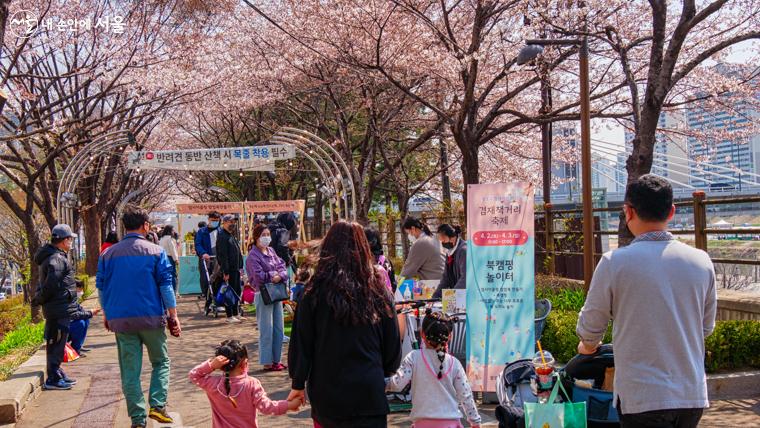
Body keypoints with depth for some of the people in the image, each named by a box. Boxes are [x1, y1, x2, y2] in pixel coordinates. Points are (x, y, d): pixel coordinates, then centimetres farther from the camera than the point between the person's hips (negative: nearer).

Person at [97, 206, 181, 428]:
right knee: (161, 362, 14)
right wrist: (173, 316, 0)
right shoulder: (155, 251, -2)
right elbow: (166, 285, -4)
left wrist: (107, 315, 23)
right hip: (151, 318, -2)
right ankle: (157, 405, -3)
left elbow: (102, 288, 11)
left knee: (130, 371, 7)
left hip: (120, 320, 2)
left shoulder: (109, 254, 6)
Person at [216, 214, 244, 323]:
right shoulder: (222, 236, -13)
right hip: (229, 270, -9)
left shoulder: (232, 235, 17)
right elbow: (222, 255, -19)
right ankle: (229, 316, 3)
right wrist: (225, 272, -22)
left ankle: (236, 314, 23)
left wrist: (240, 267, 15)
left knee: (237, 291, 14)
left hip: (235, 269, 9)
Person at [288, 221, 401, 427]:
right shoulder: (378, 291, -3)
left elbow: (301, 343, -3)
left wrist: (298, 384, 9)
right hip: (369, 393, 0)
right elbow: (393, 344, 6)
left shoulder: (316, 292, -8)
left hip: (326, 393, 0)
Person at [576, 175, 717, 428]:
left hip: (642, 399, -4)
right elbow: (706, 328, 14)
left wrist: (588, 347, 23)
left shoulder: (614, 262, -12)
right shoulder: (702, 261, 1)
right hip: (693, 396, 5)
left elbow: (590, 327, 0)